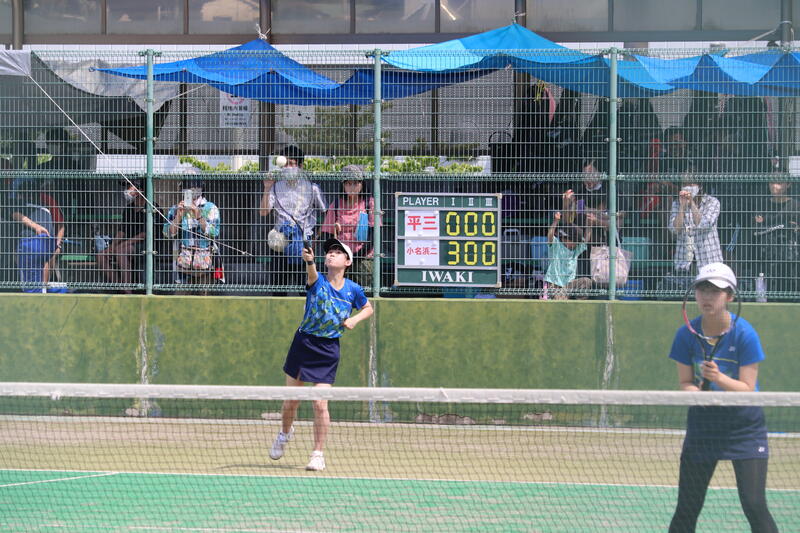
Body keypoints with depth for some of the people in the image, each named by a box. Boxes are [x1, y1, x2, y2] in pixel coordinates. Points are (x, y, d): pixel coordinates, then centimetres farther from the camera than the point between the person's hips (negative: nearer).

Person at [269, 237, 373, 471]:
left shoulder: (353, 290, 0)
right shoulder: (317, 282, -8)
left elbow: (368, 308, 19)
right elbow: (312, 275, -33)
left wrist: (355, 319, -3)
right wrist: (310, 261, -56)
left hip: (328, 350, 0)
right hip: (303, 344, 0)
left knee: (320, 403, -7)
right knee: (291, 400, 10)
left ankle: (318, 454, 5)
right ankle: (285, 433, 40)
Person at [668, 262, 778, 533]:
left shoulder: (745, 334, -16)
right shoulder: (687, 335, -7)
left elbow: (747, 389, -16)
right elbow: (684, 382, -2)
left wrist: (719, 378, -34)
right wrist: (696, 392, -24)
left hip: (745, 428, -3)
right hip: (703, 426, 3)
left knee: (754, 506, -11)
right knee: (687, 509, 4)